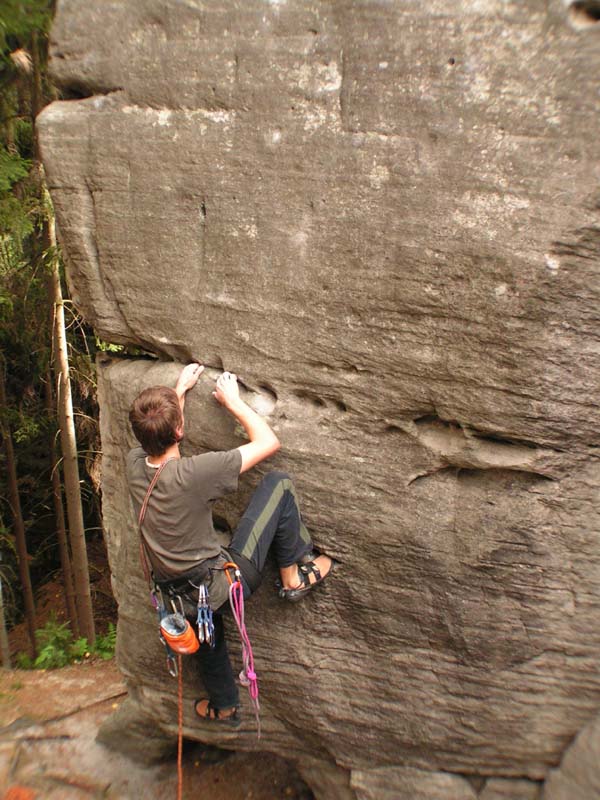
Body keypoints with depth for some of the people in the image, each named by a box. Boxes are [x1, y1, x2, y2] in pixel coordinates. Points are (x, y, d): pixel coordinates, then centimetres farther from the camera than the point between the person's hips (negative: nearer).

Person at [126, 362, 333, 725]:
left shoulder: (135, 463, -9)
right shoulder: (191, 473, -29)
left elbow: (156, 434, 18)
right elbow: (269, 442, -18)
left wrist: (180, 389, 23)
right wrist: (232, 400, -7)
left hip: (183, 595, 7)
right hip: (223, 582, -6)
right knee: (279, 484, -4)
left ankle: (223, 705, 61)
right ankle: (294, 576, 12)